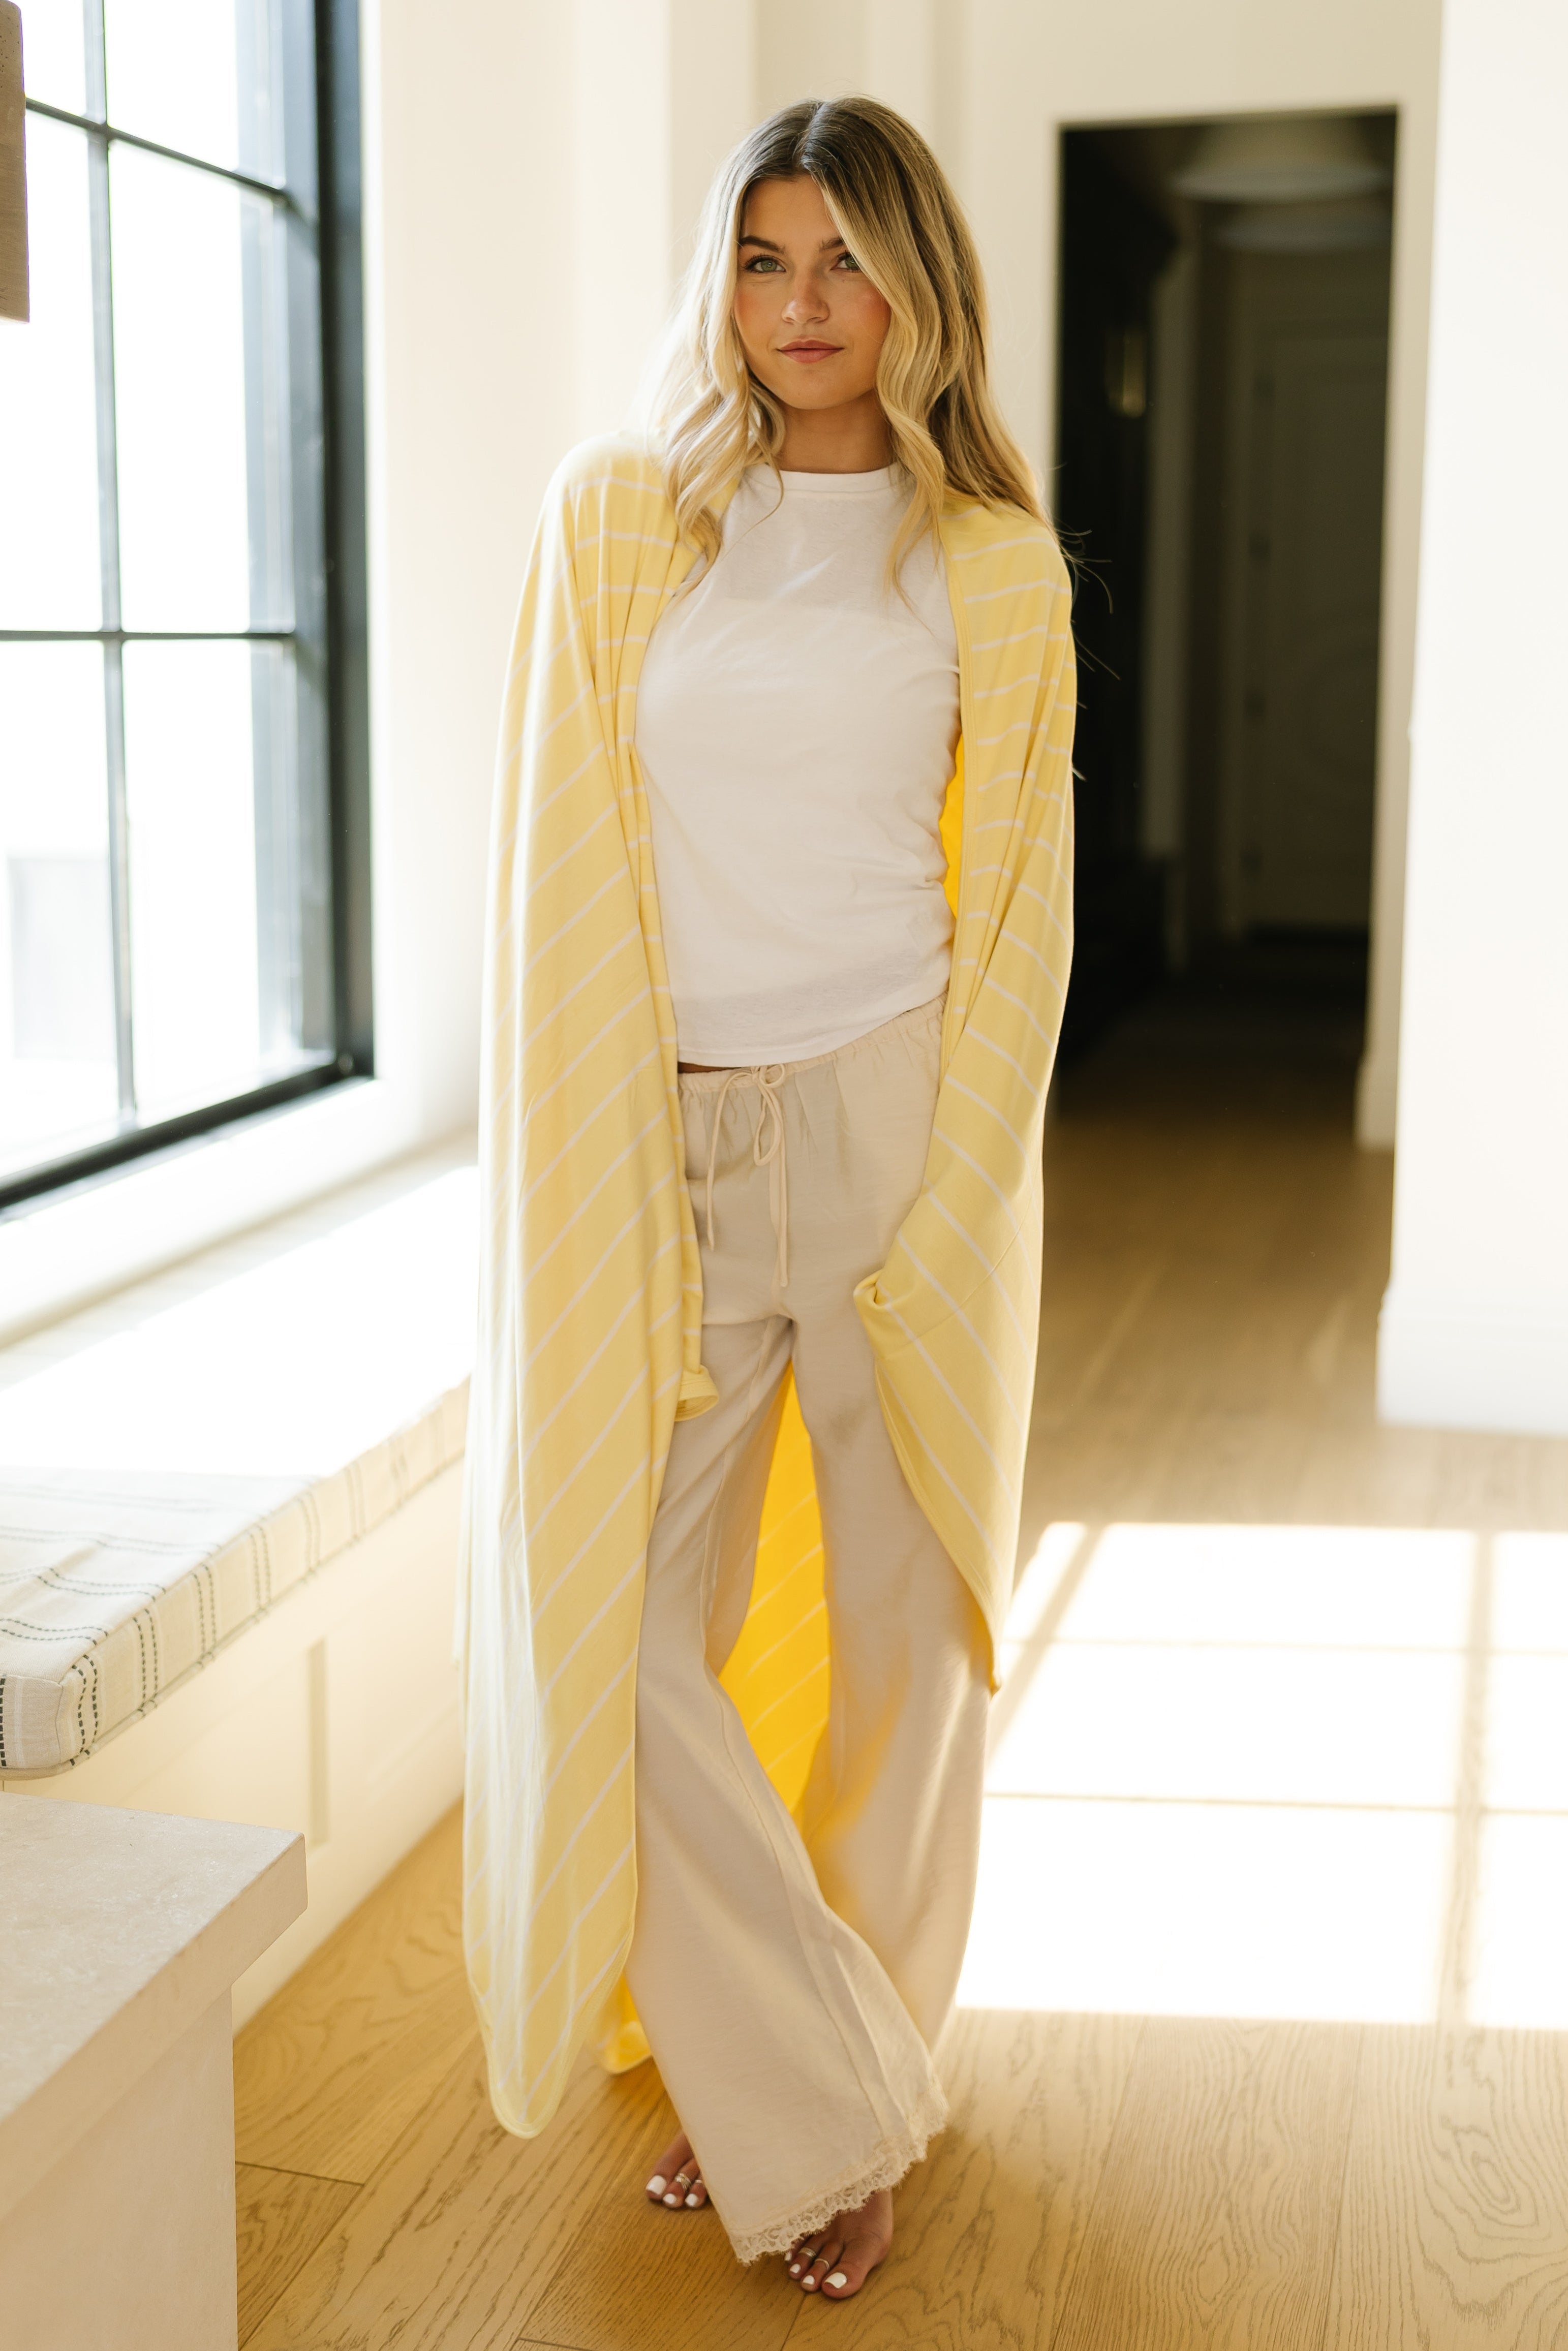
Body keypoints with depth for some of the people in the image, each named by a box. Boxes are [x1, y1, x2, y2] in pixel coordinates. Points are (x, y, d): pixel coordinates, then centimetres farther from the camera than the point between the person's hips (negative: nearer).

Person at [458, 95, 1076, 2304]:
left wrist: (942, 1215, -5)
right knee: (619, 1636, -1)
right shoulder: (615, 518, 5)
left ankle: (802, 2092, 30)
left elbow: (1020, 905, 4)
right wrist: (595, 1195, -4)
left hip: (901, 1128, 0)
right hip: (670, 1145, 1)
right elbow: (564, 876, 2)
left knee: (895, 1628, 8)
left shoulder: (995, 565, 5)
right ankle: (816, 2101, 18)